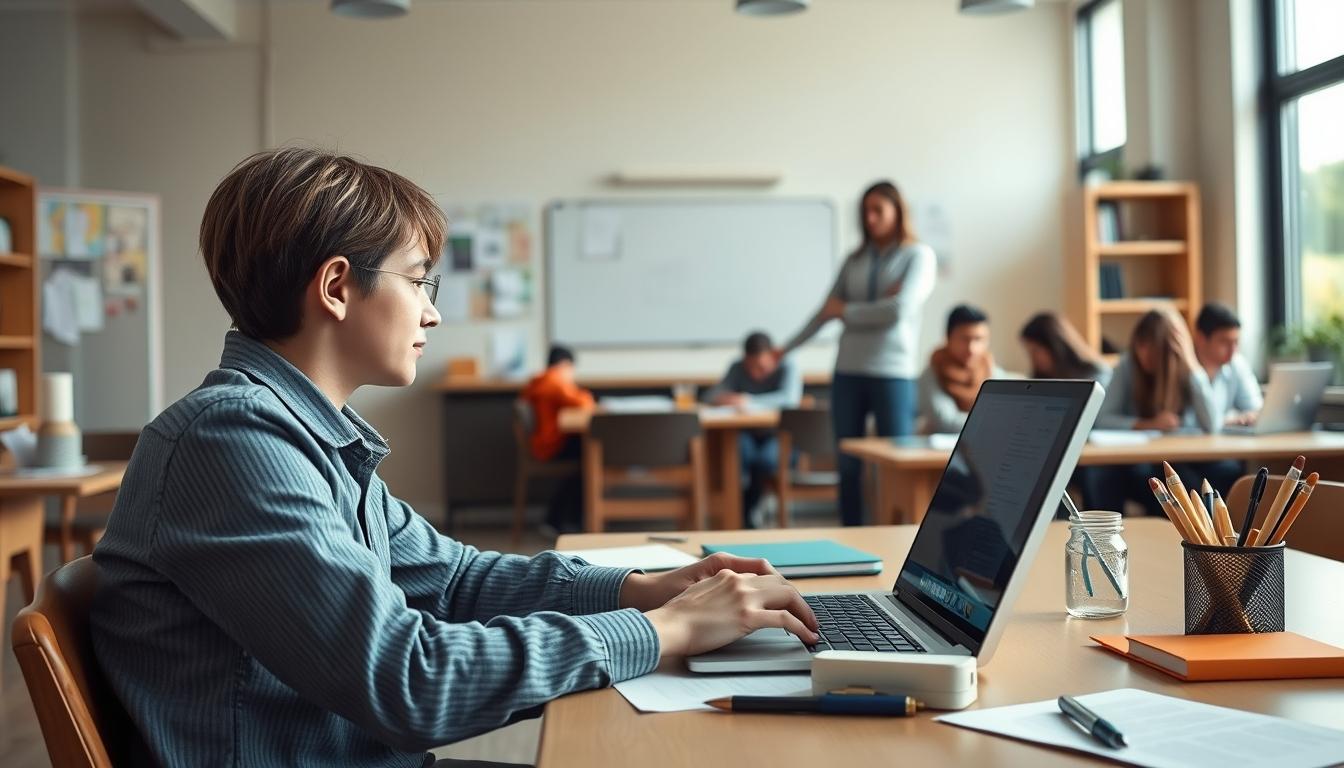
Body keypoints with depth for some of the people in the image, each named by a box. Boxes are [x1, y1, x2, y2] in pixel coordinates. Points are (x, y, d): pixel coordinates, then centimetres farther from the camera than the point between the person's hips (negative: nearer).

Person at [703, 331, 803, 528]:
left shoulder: (788, 368, -10)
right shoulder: (738, 368, 0)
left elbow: (790, 397, -29)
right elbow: (711, 395, -3)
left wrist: (751, 402, -38)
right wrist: (725, 398, -28)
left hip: (779, 437, -2)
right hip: (748, 435, 2)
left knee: (765, 459, -34)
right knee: (740, 451, -33)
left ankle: (745, 514, -11)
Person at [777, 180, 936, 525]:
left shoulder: (919, 256, 1)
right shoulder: (855, 260, 12)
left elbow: (900, 310, -12)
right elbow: (826, 311, 17)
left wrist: (846, 312, -2)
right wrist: (786, 348, 18)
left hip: (894, 372, -4)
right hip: (848, 371, 4)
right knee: (848, 466, 6)